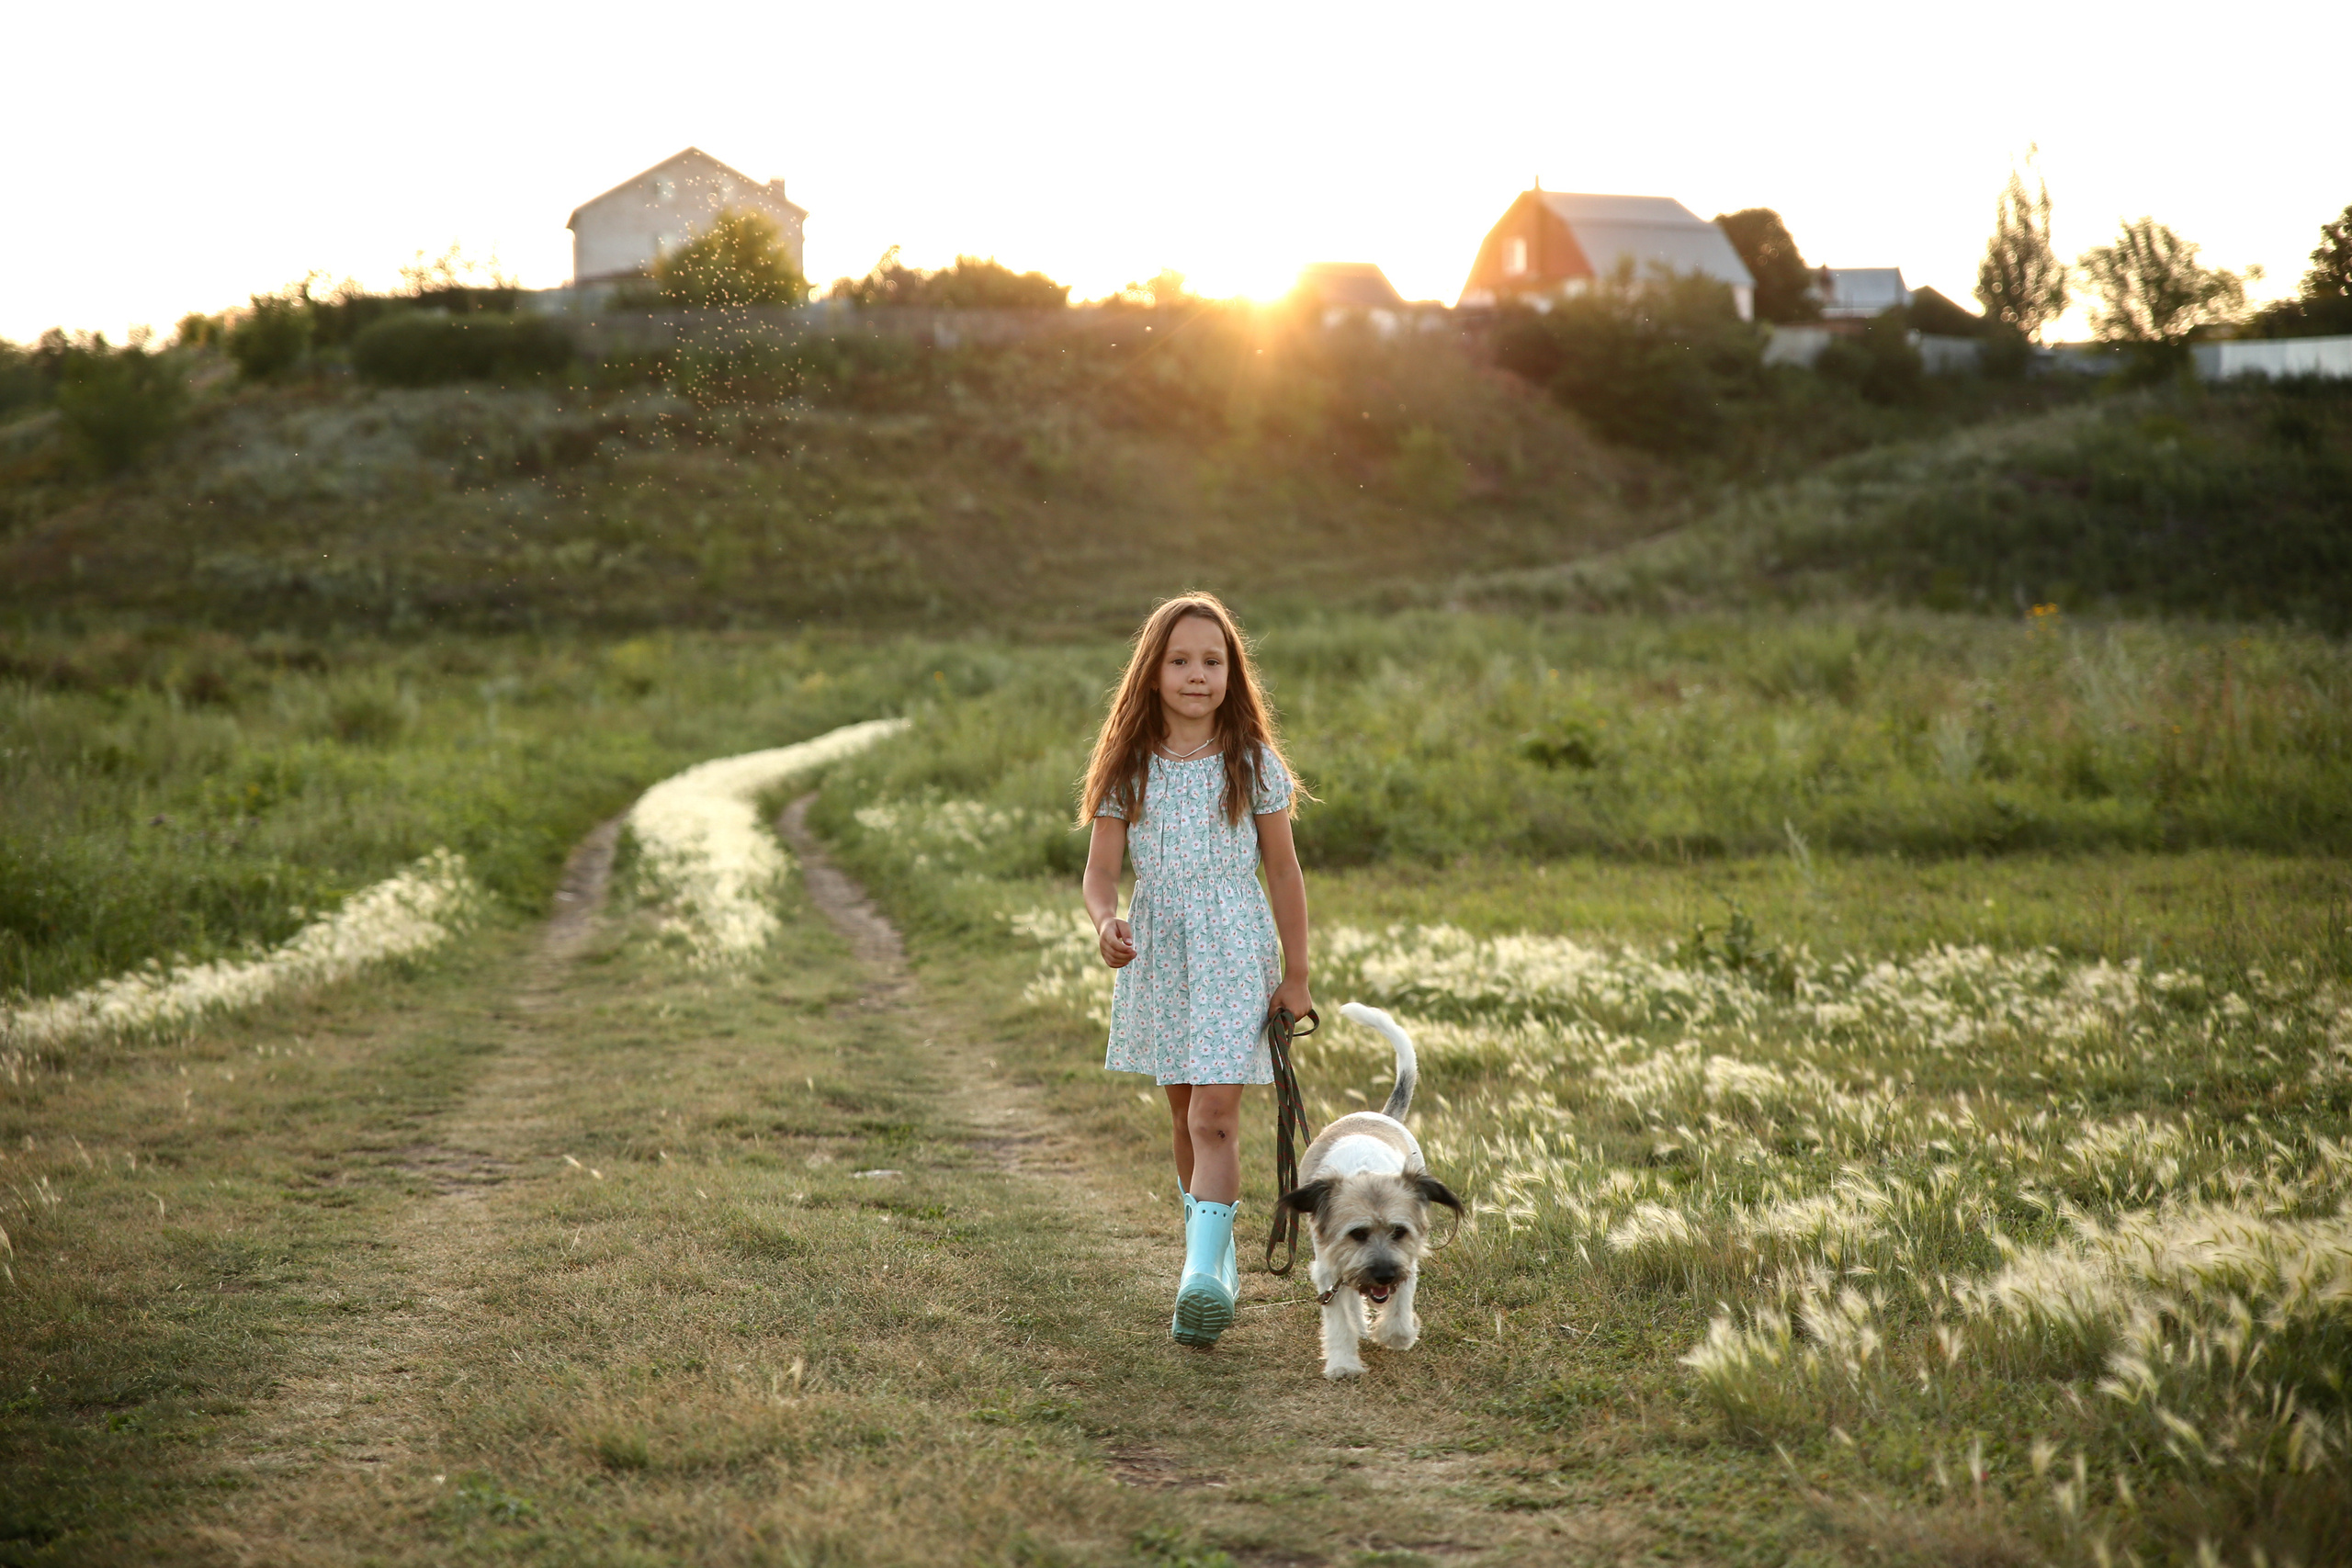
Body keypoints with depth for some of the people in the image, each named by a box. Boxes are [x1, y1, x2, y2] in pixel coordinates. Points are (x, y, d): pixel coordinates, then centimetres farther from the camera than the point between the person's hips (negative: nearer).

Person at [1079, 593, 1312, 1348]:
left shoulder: (1254, 765, -3)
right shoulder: (1128, 769, 1)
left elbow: (1284, 871, 2)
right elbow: (1100, 870, 0)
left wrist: (1296, 975, 2)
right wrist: (1106, 921, -23)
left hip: (1235, 955, -3)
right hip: (1157, 955, 3)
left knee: (1214, 1118, -15)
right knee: (1186, 1118, 15)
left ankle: (1204, 1274, -22)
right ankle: (1214, 1248, 32)